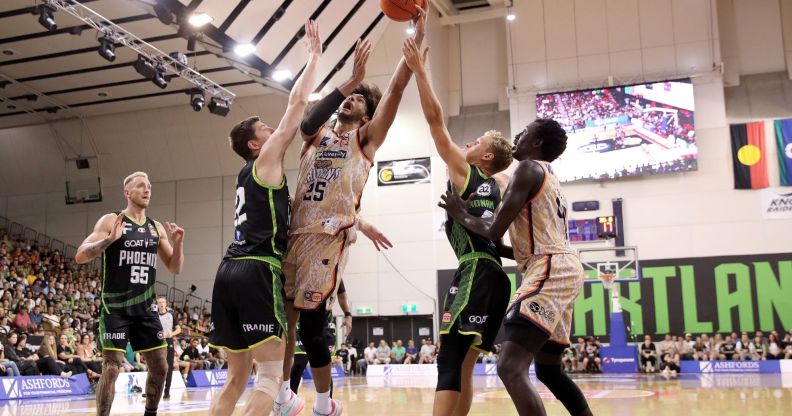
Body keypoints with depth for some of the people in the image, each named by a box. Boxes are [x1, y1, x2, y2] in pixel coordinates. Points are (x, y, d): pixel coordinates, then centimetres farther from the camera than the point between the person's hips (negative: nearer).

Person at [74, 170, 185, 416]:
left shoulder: (157, 229, 11)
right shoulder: (110, 221, -4)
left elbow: (175, 269, 12)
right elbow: (80, 257, -12)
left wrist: (178, 243, -6)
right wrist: (110, 239, -27)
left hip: (145, 308, 5)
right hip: (115, 308, -5)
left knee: (160, 368, 6)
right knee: (111, 369, -9)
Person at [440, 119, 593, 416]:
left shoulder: (529, 168, -5)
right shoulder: (549, 179, 25)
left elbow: (495, 230, -11)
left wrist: (461, 215, 7)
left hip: (550, 270, -11)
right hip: (561, 268, 11)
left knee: (510, 368, -21)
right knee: (548, 370, 23)